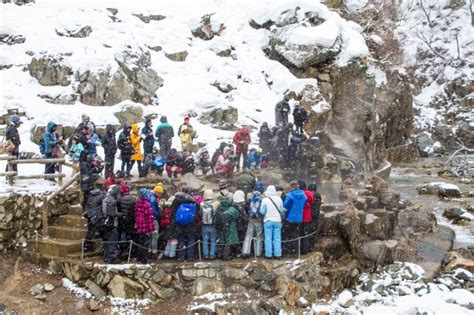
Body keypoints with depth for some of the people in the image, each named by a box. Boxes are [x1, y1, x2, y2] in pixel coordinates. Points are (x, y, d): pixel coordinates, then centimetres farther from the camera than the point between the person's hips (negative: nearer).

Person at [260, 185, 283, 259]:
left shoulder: (265, 199, -12)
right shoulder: (279, 199, -5)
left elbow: (262, 211, -7)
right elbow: (281, 210, 2)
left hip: (268, 220, -2)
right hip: (277, 220, 2)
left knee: (268, 238, 5)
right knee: (277, 238, 9)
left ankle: (268, 254, 8)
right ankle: (277, 254, 12)